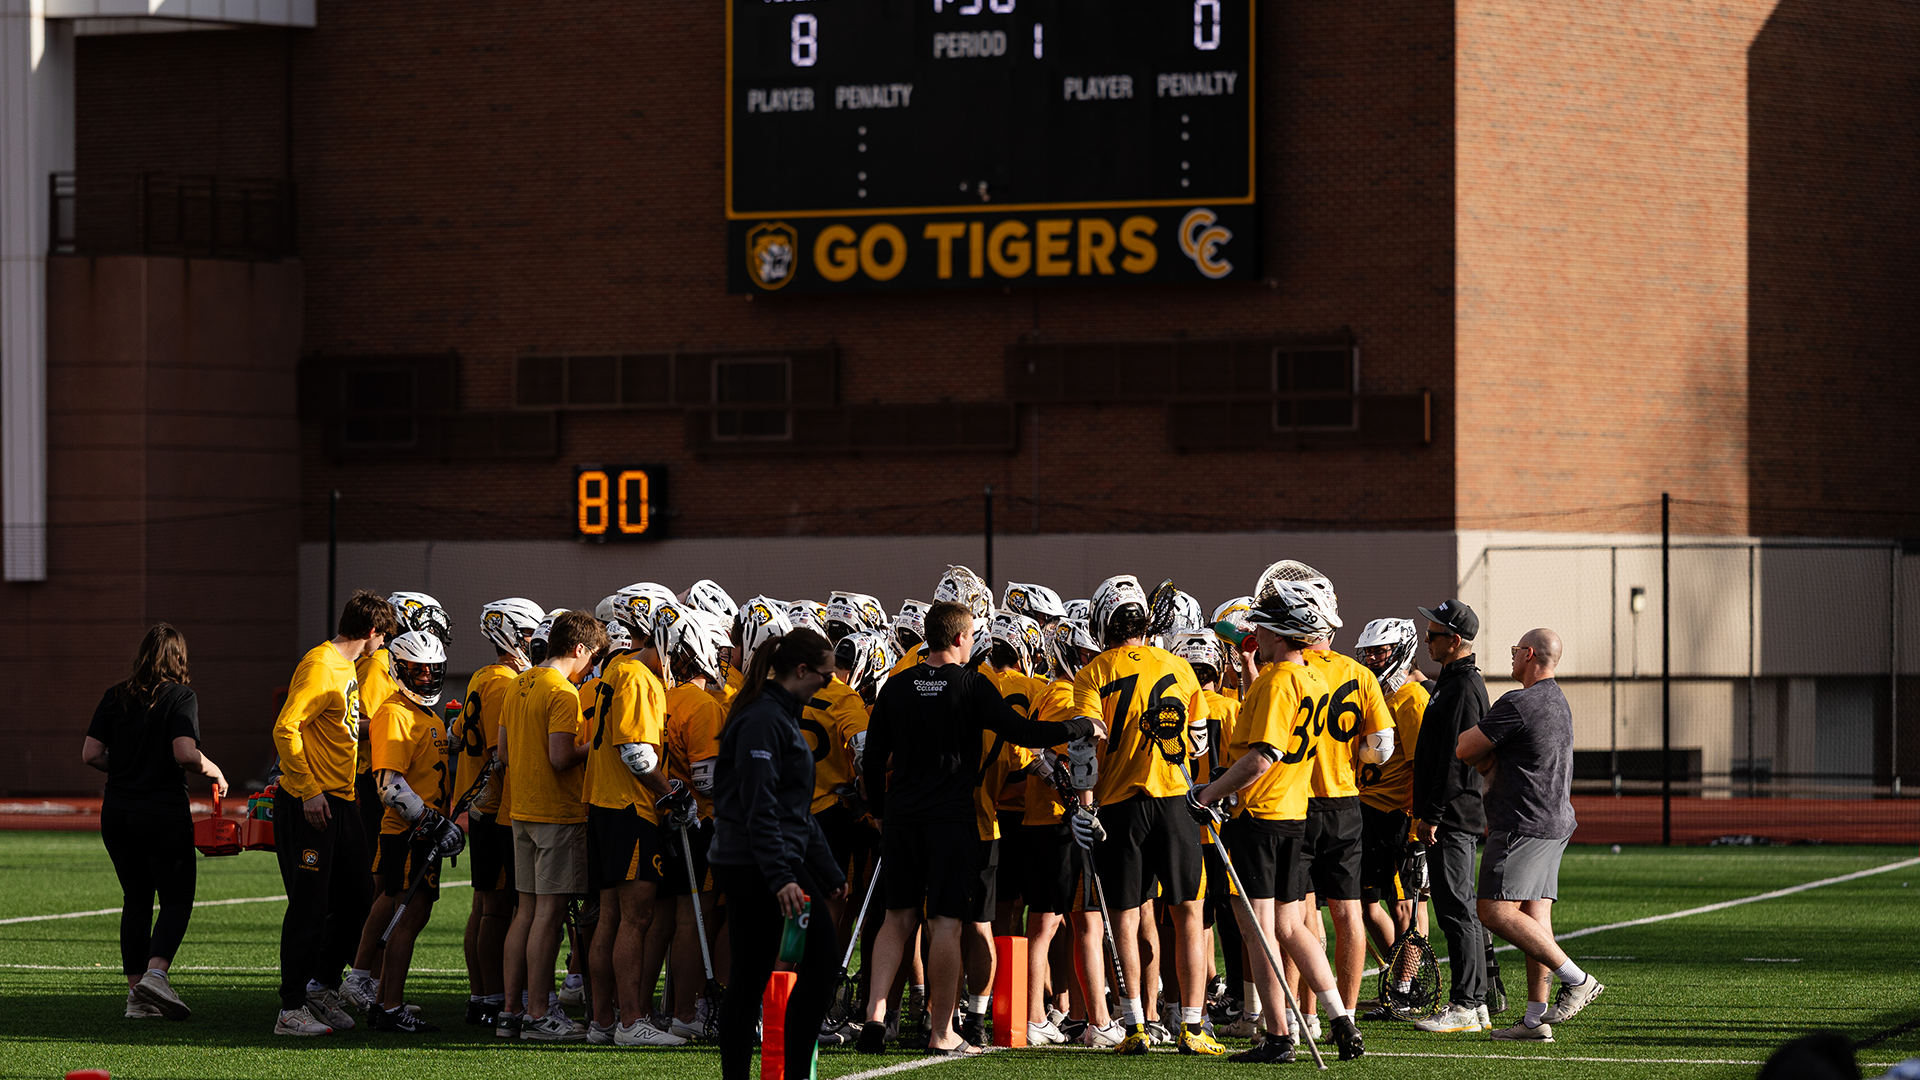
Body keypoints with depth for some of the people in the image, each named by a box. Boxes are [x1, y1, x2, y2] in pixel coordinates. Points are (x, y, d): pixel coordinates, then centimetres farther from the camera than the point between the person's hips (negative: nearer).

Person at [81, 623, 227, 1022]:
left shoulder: (115, 696, 6)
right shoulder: (180, 697, -7)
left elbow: (90, 754, 2)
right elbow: (185, 753, -20)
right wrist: (214, 772, -1)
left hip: (117, 812, 5)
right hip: (164, 812, -5)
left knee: (136, 899, 13)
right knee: (177, 899, 4)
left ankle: (136, 993, 10)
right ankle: (155, 973, -18)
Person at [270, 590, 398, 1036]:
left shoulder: (348, 667, 16)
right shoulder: (320, 665, -14)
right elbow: (286, 729, -20)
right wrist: (308, 791, -21)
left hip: (341, 802, 9)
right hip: (309, 806, -9)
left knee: (356, 902, 12)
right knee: (310, 909, -6)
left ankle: (322, 987, 25)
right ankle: (291, 1011, -1)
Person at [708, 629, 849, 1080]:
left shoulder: (780, 715, 18)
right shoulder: (763, 720, -14)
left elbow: (796, 807, 25)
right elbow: (760, 808, -21)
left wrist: (829, 872, 25)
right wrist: (781, 877, -26)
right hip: (759, 868, -10)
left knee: (750, 976, 8)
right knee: (822, 959, -4)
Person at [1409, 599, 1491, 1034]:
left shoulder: (1463, 688, -15)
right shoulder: (1456, 682, 17)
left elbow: (1453, 758, -20)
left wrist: (1432, 814, -20)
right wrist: (1428, 813, 22)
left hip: (1452, 818, -11)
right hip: (1458, 817, 11)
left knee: (1456, 911, -9)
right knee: (1460, 911, 12)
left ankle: (1464, 1007, -8)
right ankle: (1475, 1003, 16)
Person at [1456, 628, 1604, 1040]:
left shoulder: (1517, 705, -16)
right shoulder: (1559, 701, 17)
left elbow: (1465, 751, -8)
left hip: (1524, 825, -10)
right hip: (1555, 822, 10)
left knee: (1496, 912, -11)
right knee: (1535, 915, 7)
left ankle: (1577, 980, -14)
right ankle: (1536, 1018, 3)